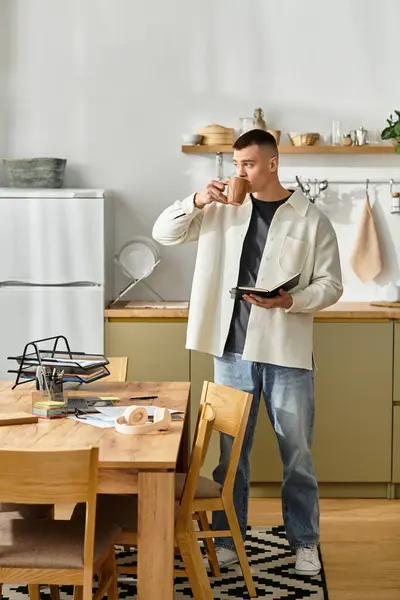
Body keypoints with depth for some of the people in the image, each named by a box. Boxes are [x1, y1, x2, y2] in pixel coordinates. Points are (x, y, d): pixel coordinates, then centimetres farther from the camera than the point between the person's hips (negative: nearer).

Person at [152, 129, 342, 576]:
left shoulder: (311, 219, -2)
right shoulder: (222, 210, 5)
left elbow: (330, 284, -2)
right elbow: (164, 233, 6)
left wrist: (289, 300, -19)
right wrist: (196, 202, -11)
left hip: (287, 354, -2)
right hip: (232, 350, 2)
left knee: (297, 452, 7)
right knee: (230, 450, 11)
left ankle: (304, 542, 22)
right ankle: (227, 537, 25)